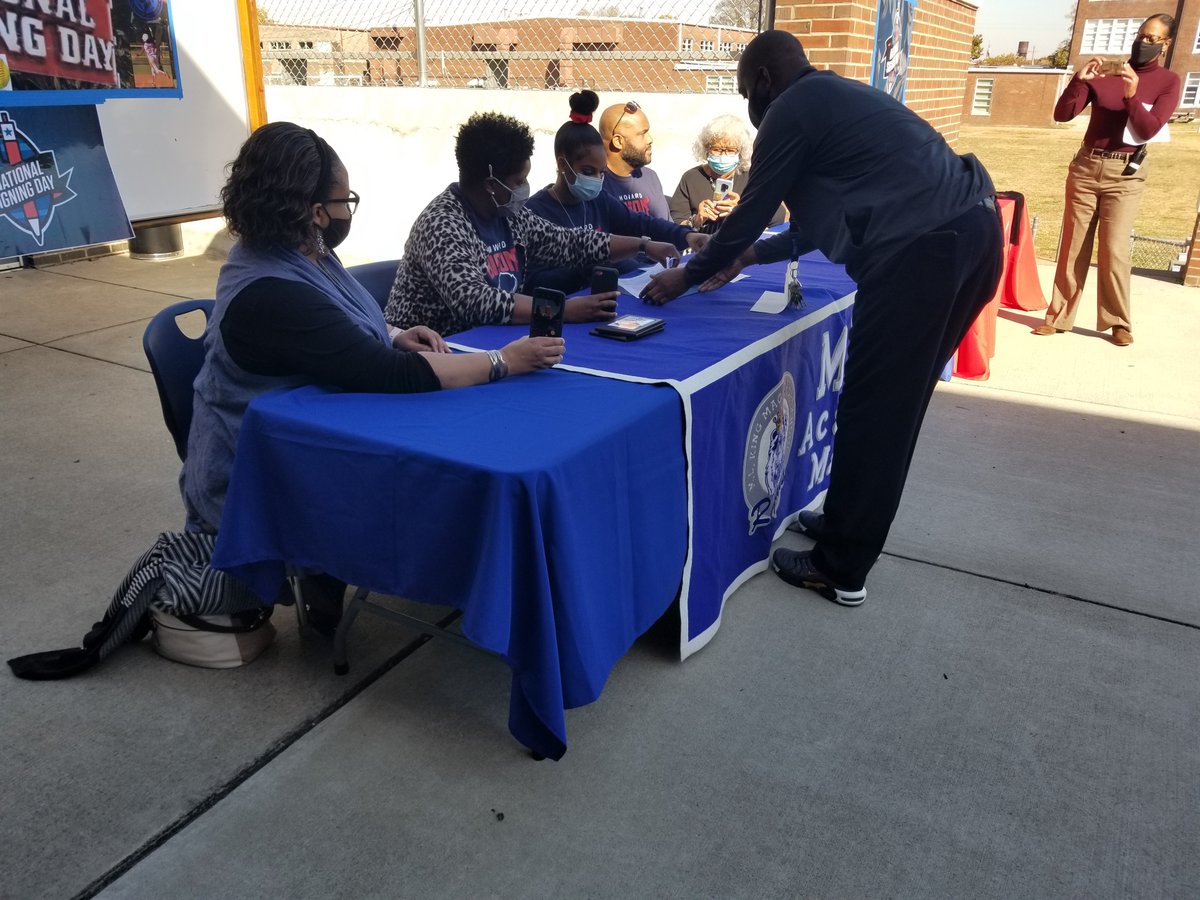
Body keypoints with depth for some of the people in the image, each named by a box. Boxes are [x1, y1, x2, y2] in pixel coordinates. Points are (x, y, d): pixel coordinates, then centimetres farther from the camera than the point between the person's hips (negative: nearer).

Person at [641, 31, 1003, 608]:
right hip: (972, 229, 10)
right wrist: (749, 255, 43)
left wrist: (689, 275, 19)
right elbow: (823, 219, 35)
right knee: (896, 401, 17)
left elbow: (750, 212, 5)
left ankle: (840, 569, 8)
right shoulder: (837, 98, 29)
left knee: (873, 406, -2)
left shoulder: (792, 109, 2)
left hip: (923, 247, -10)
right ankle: (851, 526, 30)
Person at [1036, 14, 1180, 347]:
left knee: (1114, 249, -8)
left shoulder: (1168, 82, 2)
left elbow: (1148, 129, -10)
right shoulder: (1106, 72, 6)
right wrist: (1079, 80, -17)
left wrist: (1133, 96, -25)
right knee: (1072, 246, 2)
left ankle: (1119, 322, 2)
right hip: (1086, 165, 2)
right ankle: (1059, 316, 6)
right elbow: (1062, 114, -1)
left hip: (1125, 173, -2)